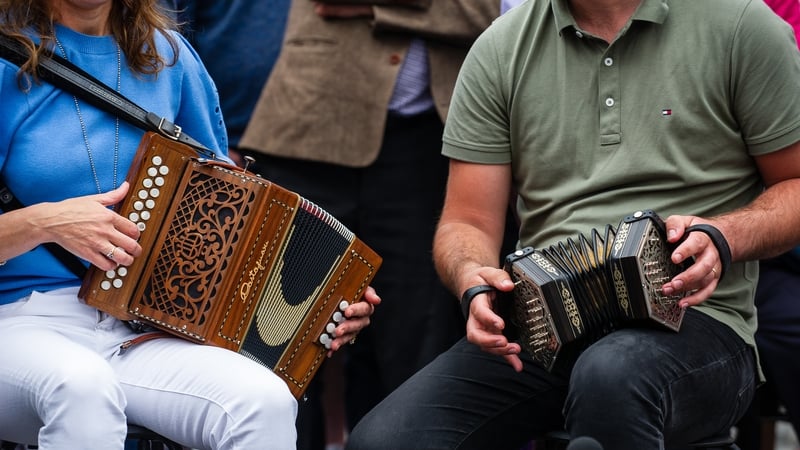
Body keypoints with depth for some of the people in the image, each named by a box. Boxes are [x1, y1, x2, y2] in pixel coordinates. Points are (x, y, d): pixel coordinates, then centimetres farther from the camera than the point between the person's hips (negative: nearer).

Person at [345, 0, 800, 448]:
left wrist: (721, 237, -14)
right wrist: (472, 278, -15)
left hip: (688, 320, -3)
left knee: (610, 380, -40)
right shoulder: (501, 49, 10)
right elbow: (467, 222, 9)